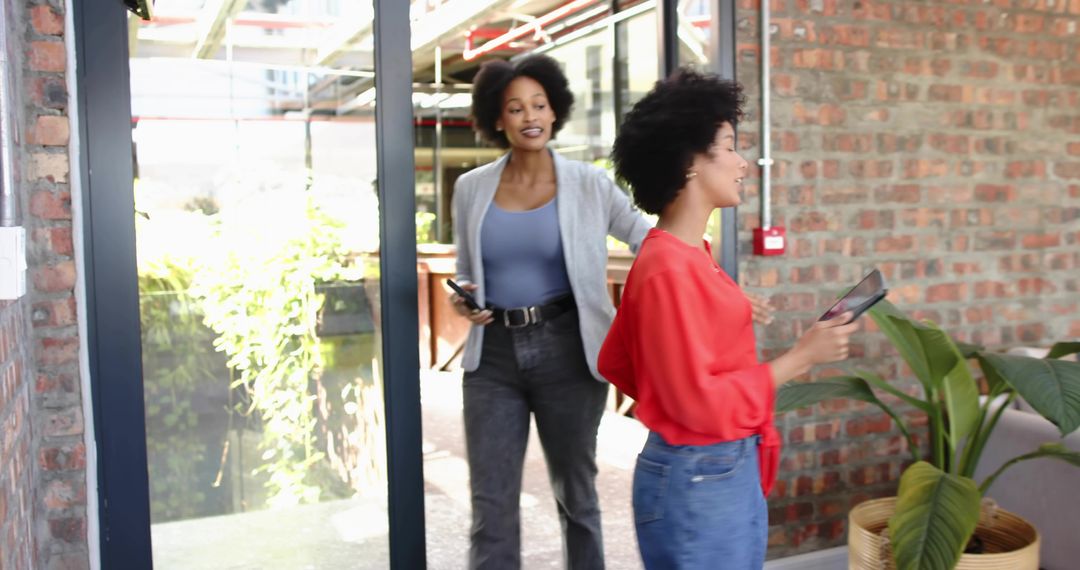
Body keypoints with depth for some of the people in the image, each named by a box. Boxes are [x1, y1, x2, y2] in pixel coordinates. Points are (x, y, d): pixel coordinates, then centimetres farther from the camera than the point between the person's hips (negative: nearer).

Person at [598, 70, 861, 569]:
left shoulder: (684, 254, 7)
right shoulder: (670, 269, -22)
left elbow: (615, 362, 14)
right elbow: (702, 404, -23)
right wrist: (801, 357, -18)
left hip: (727, 471, 9)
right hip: (697, 482, -9)